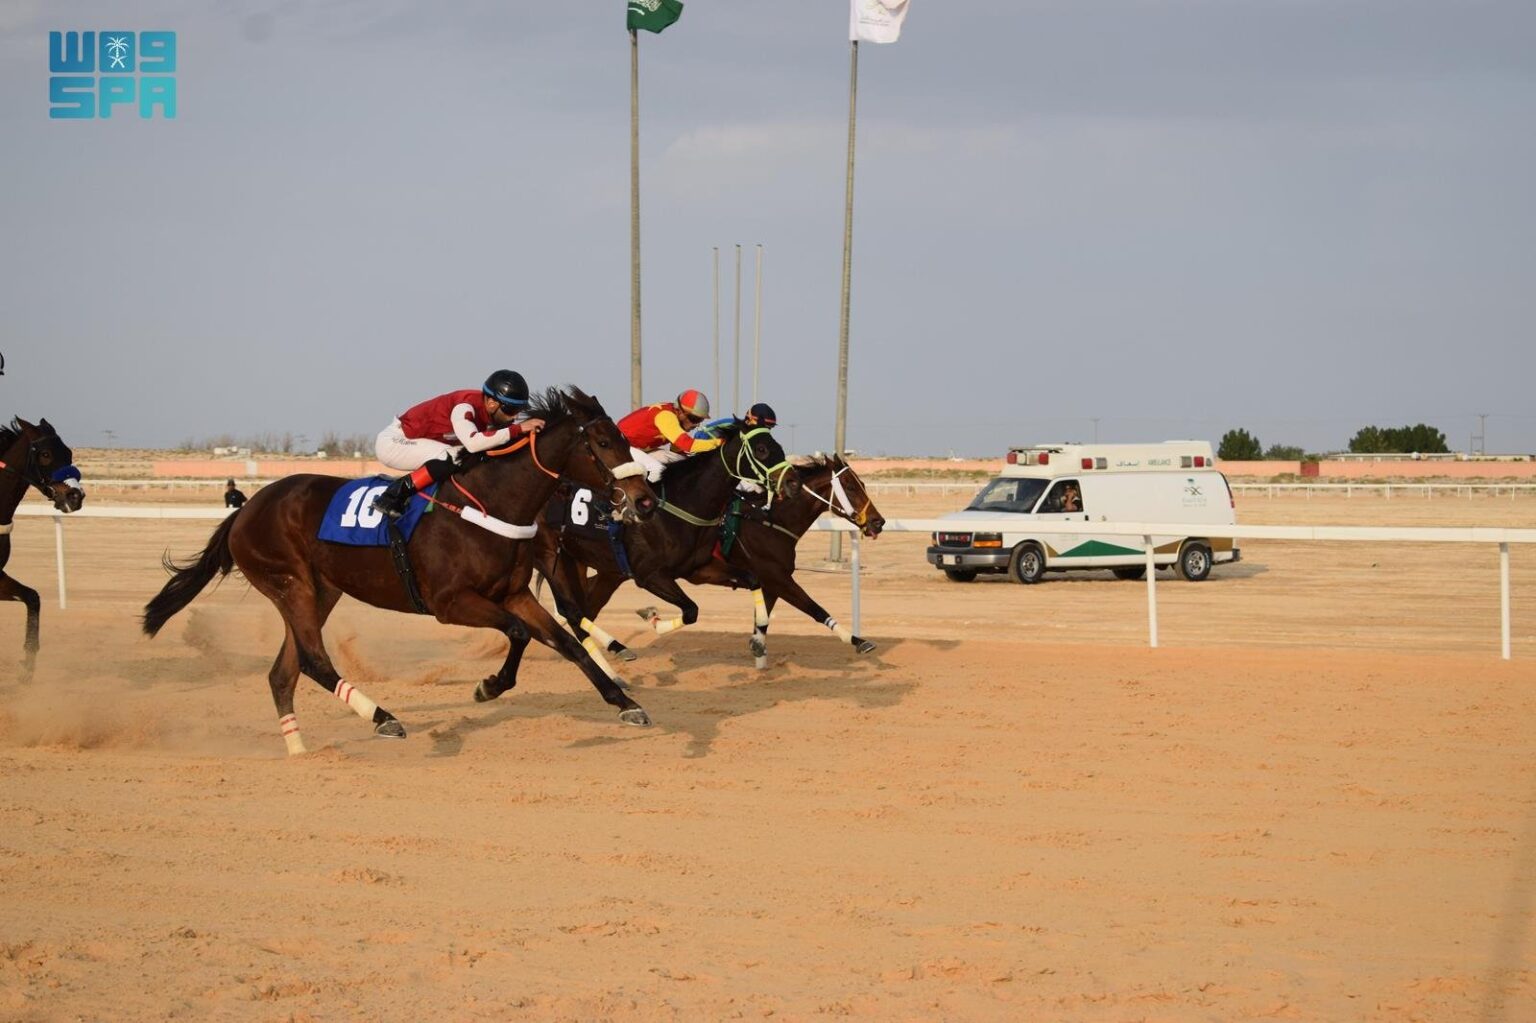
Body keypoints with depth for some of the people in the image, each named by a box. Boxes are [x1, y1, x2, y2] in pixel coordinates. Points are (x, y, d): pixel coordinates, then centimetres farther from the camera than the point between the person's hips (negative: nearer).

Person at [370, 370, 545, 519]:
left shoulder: (491, 412, -3)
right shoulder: (465, 406, -29)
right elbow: (473, 443, -46)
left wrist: (529, 432, -14)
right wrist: (518, 429, -44)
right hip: (393, 441, -9)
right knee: (454, 458, -27)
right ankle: (393, 496, -23)